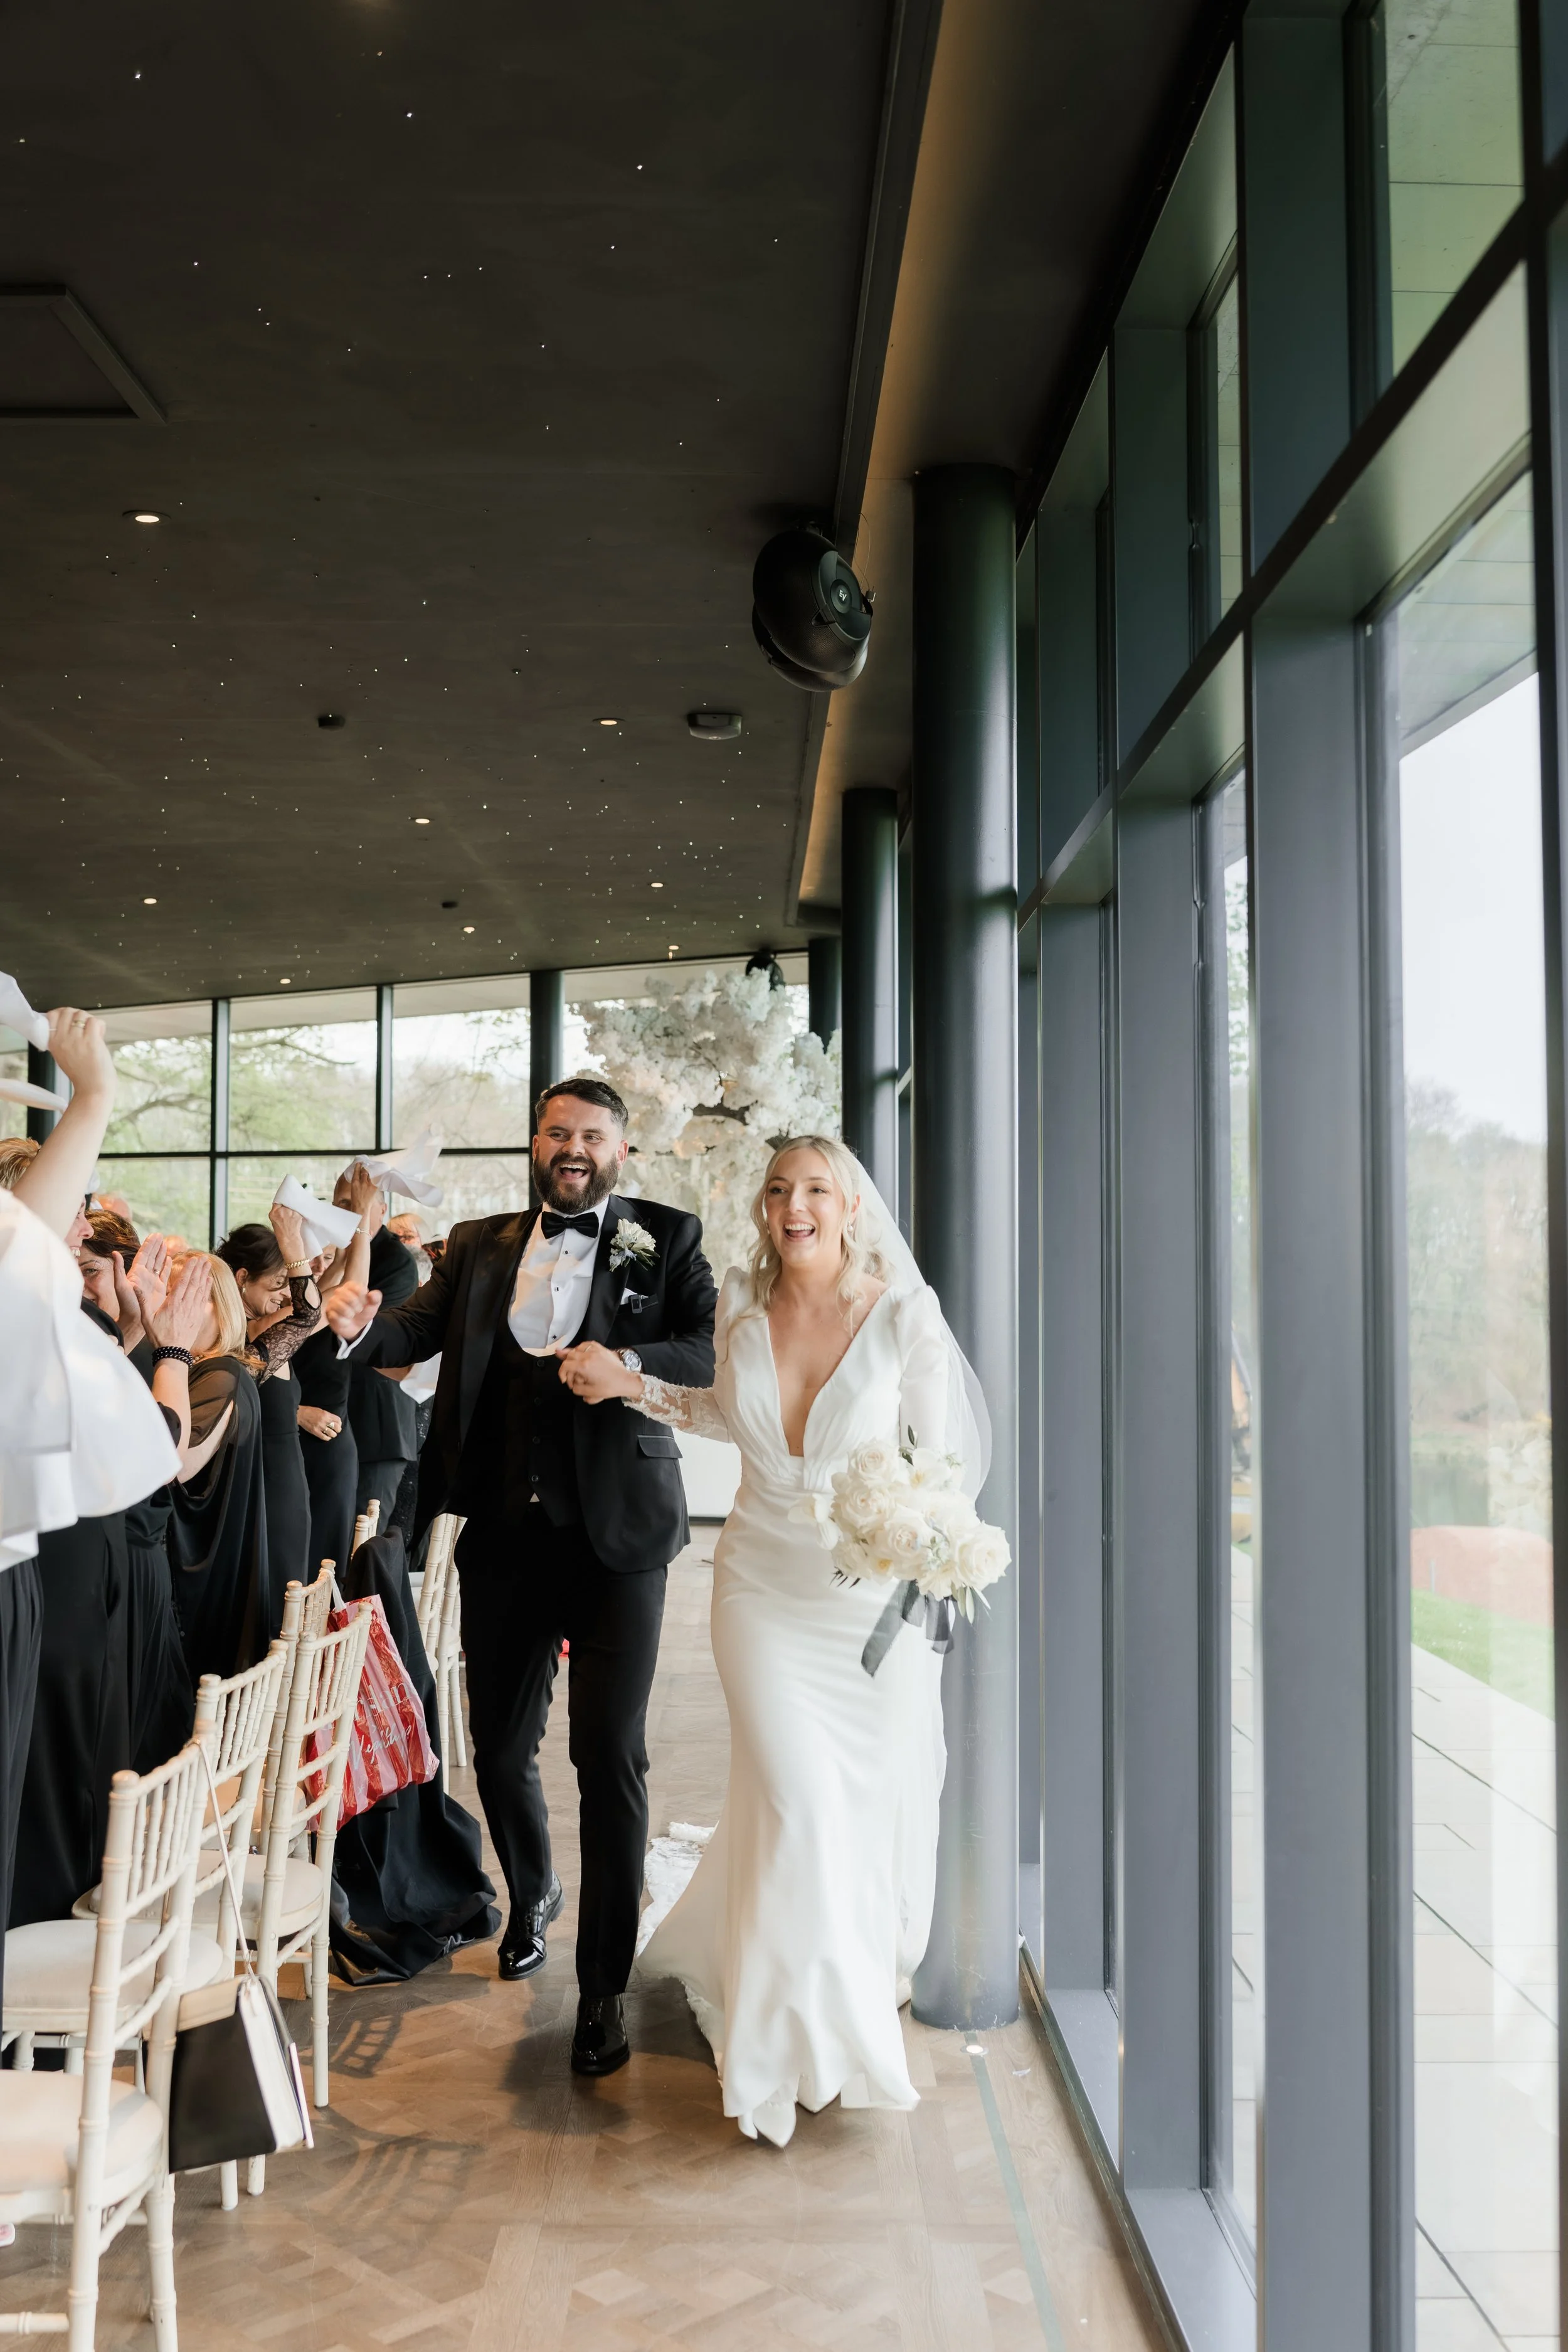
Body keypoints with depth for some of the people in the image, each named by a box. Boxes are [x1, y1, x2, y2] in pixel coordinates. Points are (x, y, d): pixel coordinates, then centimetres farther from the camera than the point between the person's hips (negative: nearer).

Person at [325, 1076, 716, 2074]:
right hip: (506, 1533, 3)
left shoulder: (667, 1240, 2)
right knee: (501, 1744, 15)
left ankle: (604, 1986, 10)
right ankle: (533, 1898, 45)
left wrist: (630, 1362, -27)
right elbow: (420, 1328, 0)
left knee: (611, 1754, -4)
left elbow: (716, 1348, -9)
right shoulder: (481, 1246, 12)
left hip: (618, 1531, -3)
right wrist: (361, 1324, -22)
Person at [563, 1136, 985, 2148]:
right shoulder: (742, 1307, -3)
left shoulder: (906, 1314, -13)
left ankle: (872, 1978, 46)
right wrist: (633, 1386, 6)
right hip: (767, 1586, 1)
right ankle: (802, 2032, 15)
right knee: (795, 1805, -7)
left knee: (876, 1806, 13)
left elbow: (944, 1456, -7)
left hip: (879, 1595, -1)